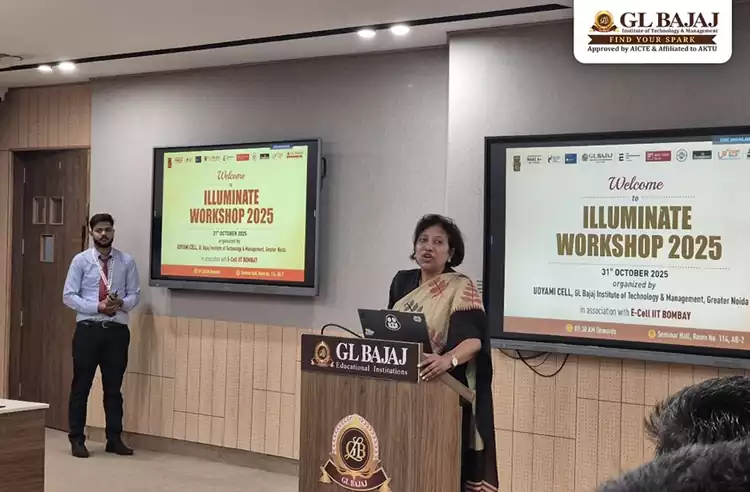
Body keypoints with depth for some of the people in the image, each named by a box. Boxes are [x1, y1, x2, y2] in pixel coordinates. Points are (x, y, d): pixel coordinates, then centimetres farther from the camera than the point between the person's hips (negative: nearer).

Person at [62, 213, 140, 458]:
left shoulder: (127, 262, 5)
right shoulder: (81, 260, 1)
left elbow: (134, 294, 6)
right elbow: (68, 296, -3)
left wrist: (121, 304, -16)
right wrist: (98, 307, -15)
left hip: (117, 330, 2)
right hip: (88, 329, -2)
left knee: (114, 387, 9)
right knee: (81, 386, 3)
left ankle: (114, 439, 18)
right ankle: (77, 439, 12)